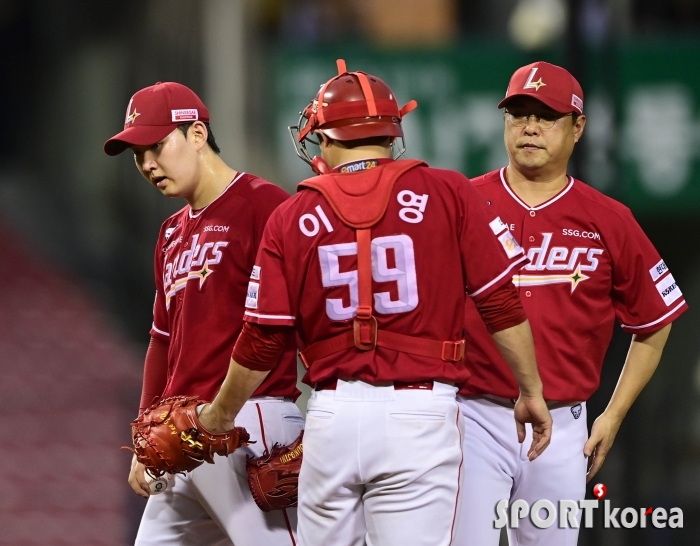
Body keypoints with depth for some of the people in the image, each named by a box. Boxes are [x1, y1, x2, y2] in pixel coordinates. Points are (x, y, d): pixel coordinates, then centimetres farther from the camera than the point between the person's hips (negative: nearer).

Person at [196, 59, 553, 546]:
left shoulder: (292, 218, 4)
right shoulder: (446, 194, 0)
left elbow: (262, 341, 5)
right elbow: (500, 302, -1)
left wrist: (221, 414, 21)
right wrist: (532, 392, 11)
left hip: (332, 415, 2)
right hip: (419, 414, -2)